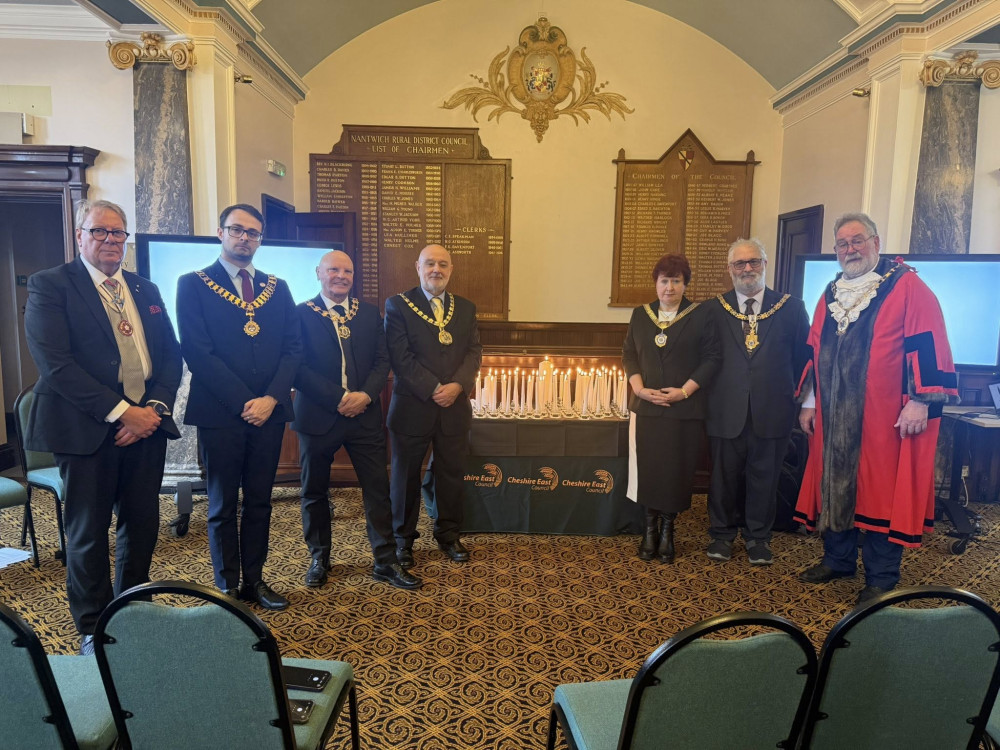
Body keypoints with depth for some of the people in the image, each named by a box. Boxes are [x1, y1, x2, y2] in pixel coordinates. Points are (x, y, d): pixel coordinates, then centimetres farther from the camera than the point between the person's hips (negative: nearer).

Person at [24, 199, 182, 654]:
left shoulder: (145, 289, 15)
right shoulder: (49, 285, -3)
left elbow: (171, 354, 11)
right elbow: (54, 362, -14)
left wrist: (155, 407, -6)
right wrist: (121, 412, -17)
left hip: (147, 424, 5)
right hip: (87, 429, -5)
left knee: (142, 524, 12)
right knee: (88, 532, 7)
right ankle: (93, 628, 24)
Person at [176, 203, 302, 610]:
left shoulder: (276, 287, 12)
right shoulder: (193, 285, 1)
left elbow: (292, 348, 5)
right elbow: (197, 352, -9)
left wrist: (271, 398, -10)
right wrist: (243, 403, -14)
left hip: (269, 411, 4)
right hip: (220, 413, -3)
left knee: (259, 501, 11)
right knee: (223, 505, 7)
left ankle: (254, 581, 23)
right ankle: (228, 587, 19)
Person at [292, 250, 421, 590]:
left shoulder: (370, 313, 9)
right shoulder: (301, 314, -2)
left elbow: (382, 361, 4)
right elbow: (298, 367, -10)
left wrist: (365, 394, -13)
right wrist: (338, 398, -17)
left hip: (364, 415, 2)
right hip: (317, 416, -2)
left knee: (378, 488, 3)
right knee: (314, 491, 11)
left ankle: (386, 561, 14)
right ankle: (319, 558, 29)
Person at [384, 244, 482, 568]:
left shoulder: (465, 308, 11)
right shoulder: (398, 305, -1)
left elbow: (474, 351, 4)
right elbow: (400, 356, -10)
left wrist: (457, 385, -14)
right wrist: (433, 389, -16)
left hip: (455, 407, 3)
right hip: (411, 407, -3)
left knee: (452, 475, 11)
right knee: (406, 476, 9)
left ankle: (449, 535, 29)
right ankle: (402, 539, 25)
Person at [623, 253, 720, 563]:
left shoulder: (700, 316, -1)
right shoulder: (640, 314, 9)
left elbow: (712, 358, -3)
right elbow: (629, 354, 9)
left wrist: (684, 391, -13)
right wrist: (640, 388, -6)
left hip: (685, 408, -2)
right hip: (646, 407, 2)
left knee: (676, 470, 2)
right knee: (648, 468, 4)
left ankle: (667, 529, 19)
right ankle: (650, 528, 19)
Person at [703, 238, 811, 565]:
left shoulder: (792, 308, 5)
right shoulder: (713, 309, 4)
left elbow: (803, 358, 6)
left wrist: (803, 403, 4)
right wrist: (704, 399, -1)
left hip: (772, 411, 0)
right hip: (726, 411, 0)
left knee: (764, 476, 10)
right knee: (724, 475, 10)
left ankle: (758, 537, 28)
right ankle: (722, 534, 28)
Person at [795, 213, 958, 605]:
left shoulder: (907, 287, -5)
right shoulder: (831, 295, 14)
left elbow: (927, 345, -11)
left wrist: (920, 400, -17)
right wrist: (810, 402, 15)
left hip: (885, 416, -6)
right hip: (834, 415, 6)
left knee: (881, 490, 1)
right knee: (834, 485, 12)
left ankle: (881, 579, 14)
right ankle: (838, 560, 29)